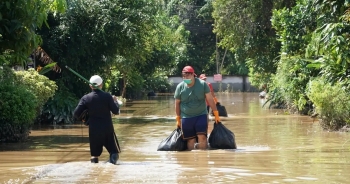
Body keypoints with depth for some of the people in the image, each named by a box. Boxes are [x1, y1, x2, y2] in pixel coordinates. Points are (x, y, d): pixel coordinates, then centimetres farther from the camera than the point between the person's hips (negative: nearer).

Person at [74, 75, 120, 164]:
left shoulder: (86, 98, -3)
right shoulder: (107, 96, -6)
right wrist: (115, 101, 13)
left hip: (94, 129, 1)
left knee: (95, 153, 14)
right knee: (114, 151, 6)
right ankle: (113, 157, -23)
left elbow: (76, 114, -4)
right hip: (107, 128, -1)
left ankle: (94, 159, -12)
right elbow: (116, 111, -4)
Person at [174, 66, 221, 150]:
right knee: (190, 140, 0)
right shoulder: (180, 87, -2)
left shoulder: (202, 84, -5)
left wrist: (216, 114, -1)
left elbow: (210, 99, -2)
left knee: (202, 137, -12)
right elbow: (177, 103, 8)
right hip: (186, 117, 1)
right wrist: (178, 118, 12)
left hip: (201, 115, -1)